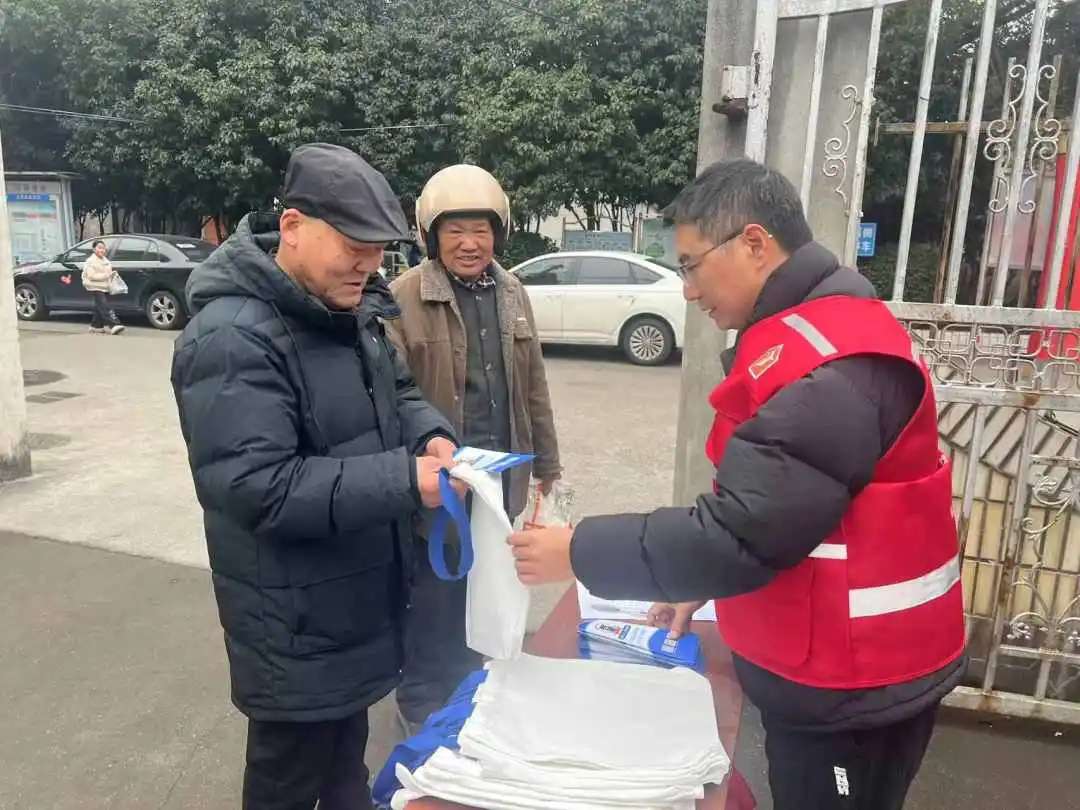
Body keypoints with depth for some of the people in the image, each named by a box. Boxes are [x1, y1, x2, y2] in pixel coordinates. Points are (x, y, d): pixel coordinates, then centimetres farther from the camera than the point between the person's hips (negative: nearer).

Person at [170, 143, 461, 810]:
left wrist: (431, 433, -9)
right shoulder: (232, 338, -26)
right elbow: (258, 486, -31)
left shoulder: (350, 309, 3)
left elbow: (396, 393, 14)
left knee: (346, 752, 29)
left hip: (357, 599, 8)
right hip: (295, 624, -8)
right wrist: (403, 480, -32)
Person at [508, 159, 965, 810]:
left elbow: (740, 535, -29)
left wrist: (579, 553, -20)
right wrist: (701, 584, 8)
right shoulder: (806, 334, 6)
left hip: (853, 688, -9)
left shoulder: (832, 367, -27)